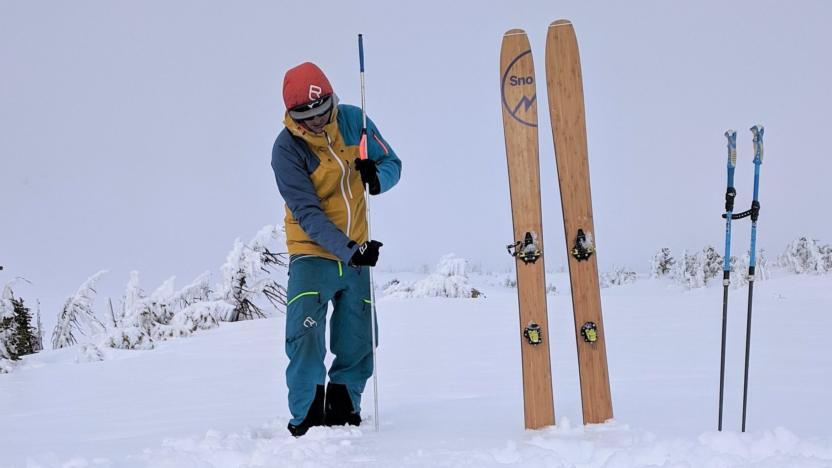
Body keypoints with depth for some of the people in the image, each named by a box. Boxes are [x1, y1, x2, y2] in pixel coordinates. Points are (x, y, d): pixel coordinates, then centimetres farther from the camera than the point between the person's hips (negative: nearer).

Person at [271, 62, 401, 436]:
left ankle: (343, 409, 26)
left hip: (358, 250, 4)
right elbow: (307, 213, -20)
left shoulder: (354, 120, -5)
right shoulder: (287, 148, -17)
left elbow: (391, 162, 4)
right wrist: (349, 250, -32)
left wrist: (378, 176, -21)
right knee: (305, 336, -16)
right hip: (312, 253, -4)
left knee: (357, 342, 7)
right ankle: (307, 416, -3)